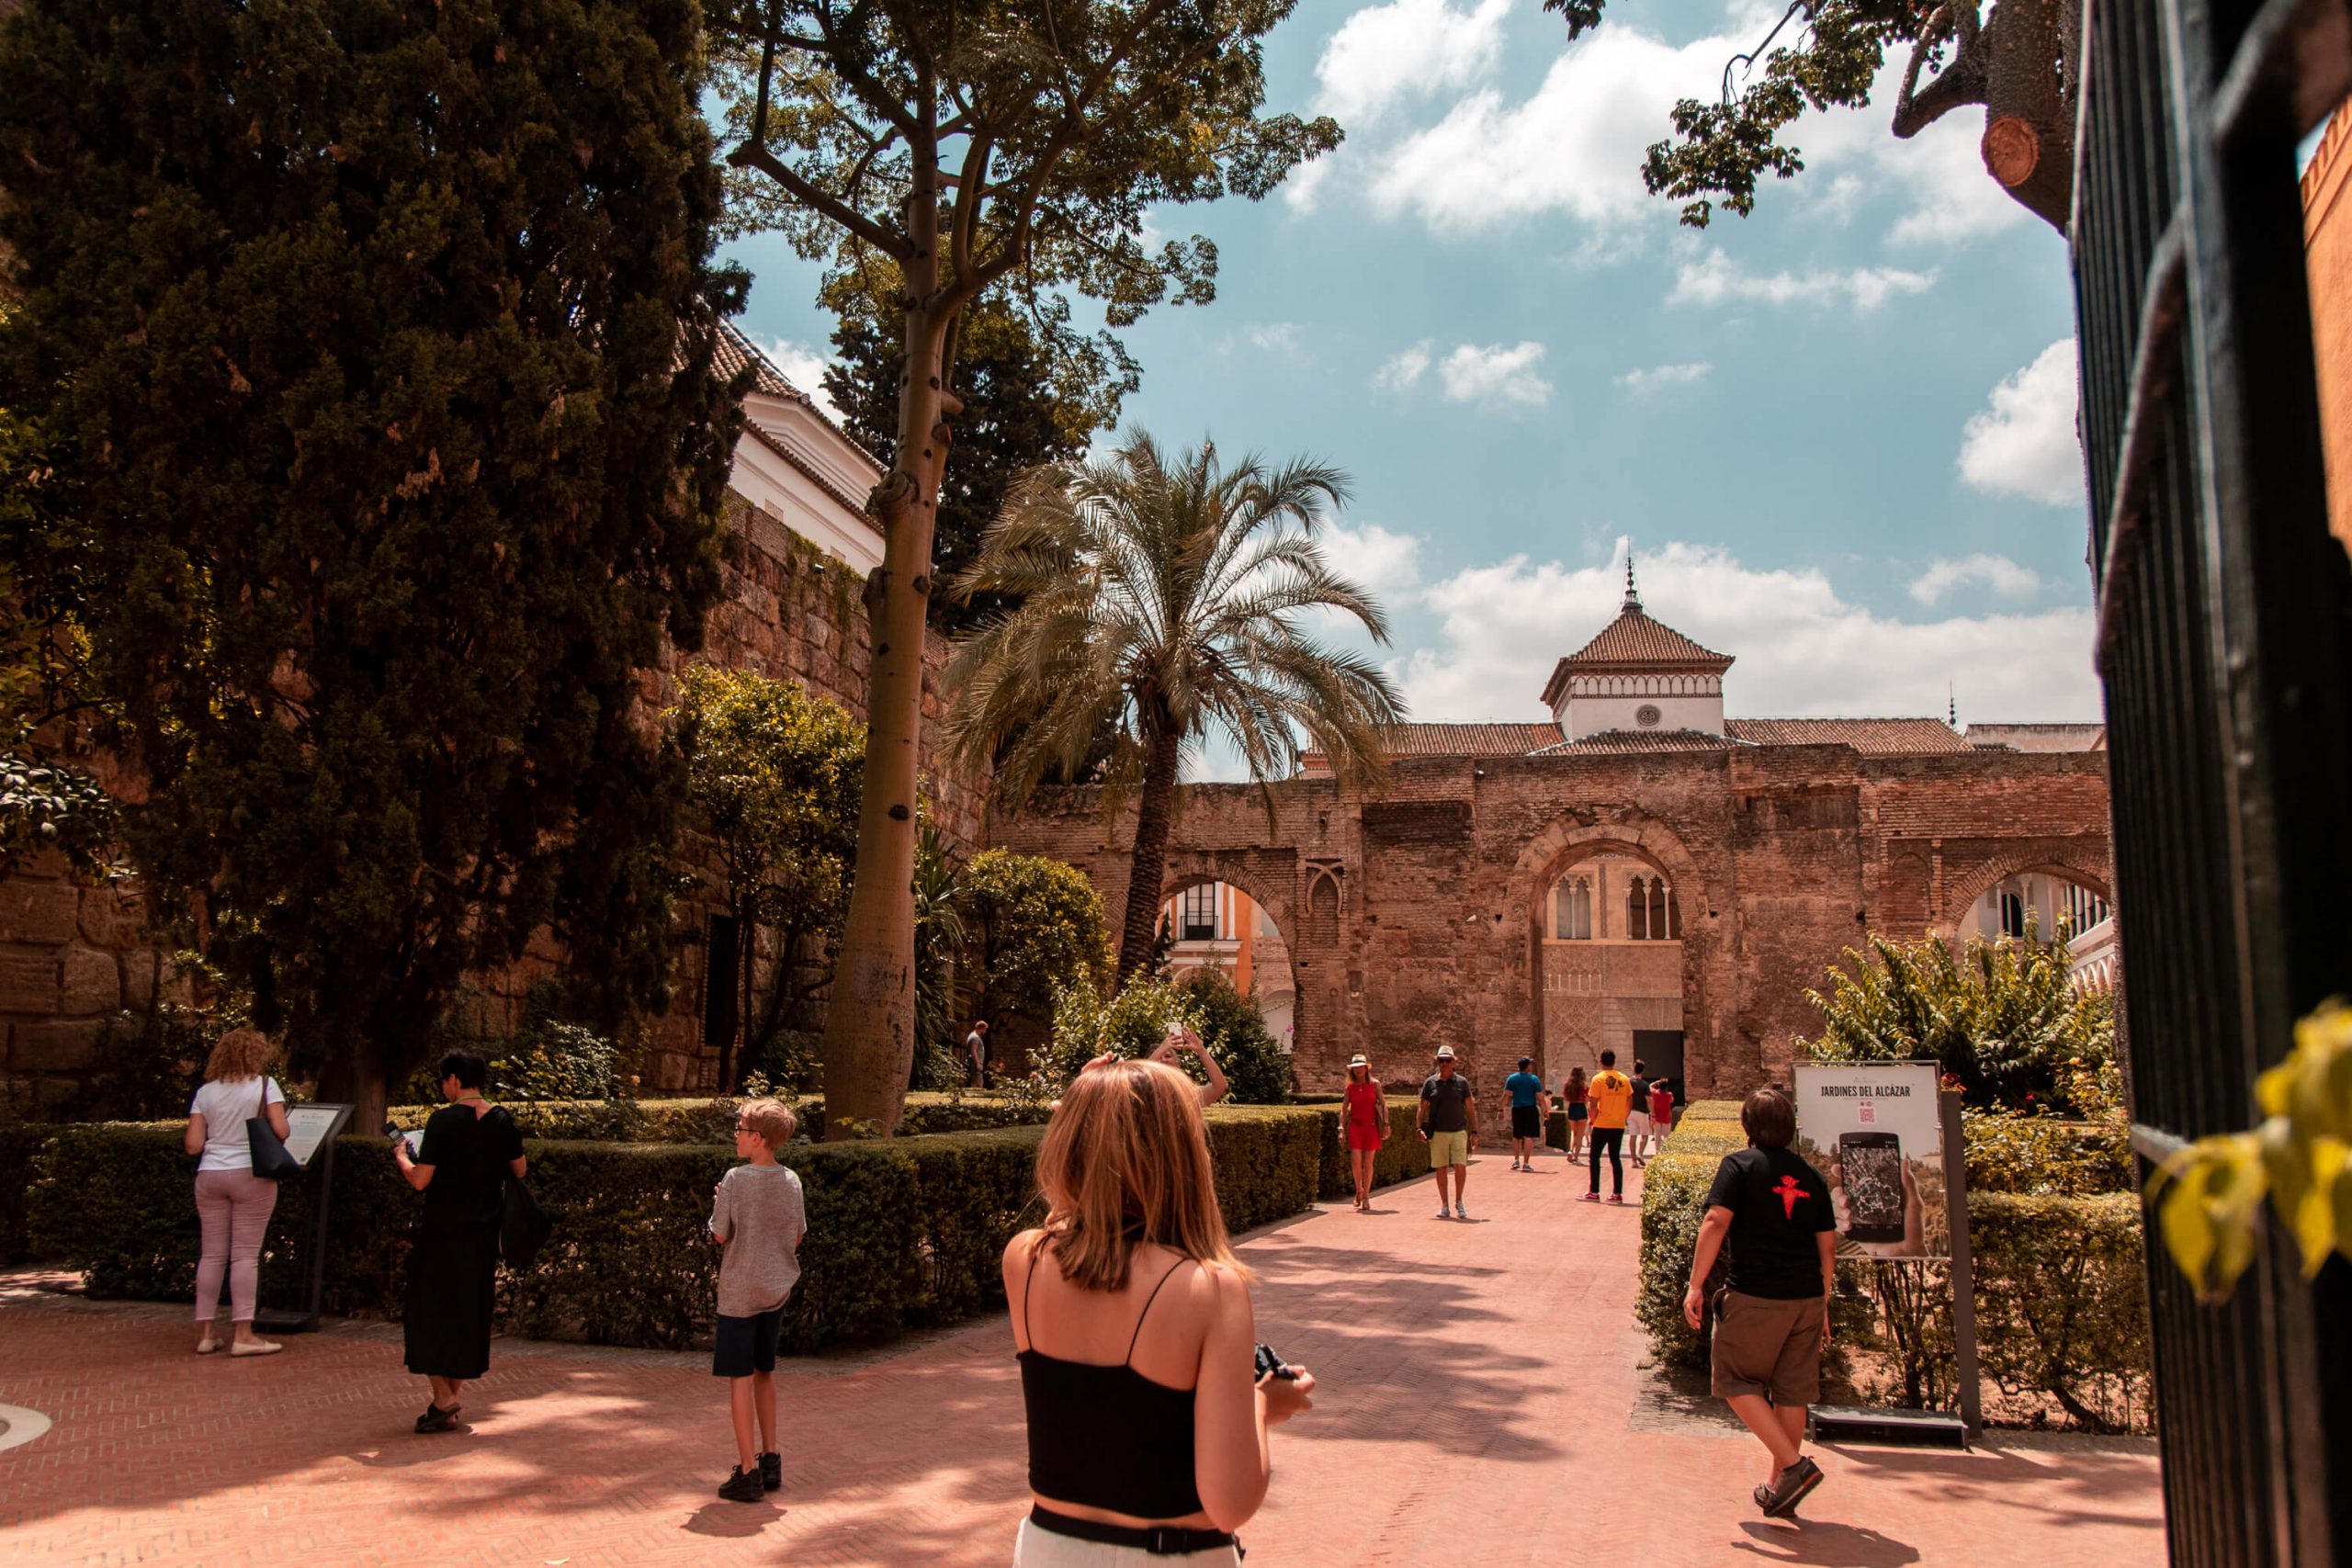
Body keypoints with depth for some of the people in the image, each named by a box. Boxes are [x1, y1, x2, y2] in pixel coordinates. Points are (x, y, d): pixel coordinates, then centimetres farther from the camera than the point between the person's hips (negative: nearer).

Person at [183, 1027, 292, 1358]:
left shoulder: (205, 1092, 7)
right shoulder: (265, 1085, -3)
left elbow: (193, 1145, 4)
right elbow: (280, 1132, -10)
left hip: (209, 1176, 4)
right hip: (250, 1174, -4)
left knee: (212, 1254, 9)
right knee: (245, 1255, -2)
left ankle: (205, 1333, 13)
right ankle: (242, 1334, -3)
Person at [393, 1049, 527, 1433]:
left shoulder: (444, 1120, -14)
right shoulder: (503, 1120, 2)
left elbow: (420, 1180, -14)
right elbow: (519, 1171, 9)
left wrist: (401, 1155, 4)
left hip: (443, 1231, -5)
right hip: (484, 1232, 5)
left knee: (429, 1312, 5)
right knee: (469, 1312, 14)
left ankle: (443, 1397, -3)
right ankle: (456, 1385, 20)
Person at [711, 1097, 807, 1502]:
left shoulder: (736, 1179, -15)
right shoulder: (791, 1180, 0)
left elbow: (720, 1235, -11)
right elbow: (798, 1237, 6)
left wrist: (716, 1204, 5)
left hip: (739, 1292, -5)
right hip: (777, 1288, 6)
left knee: (740, 1378, 1)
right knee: (764, 1373, 18)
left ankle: (747, 1472, 3)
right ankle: (770, 1460, 22)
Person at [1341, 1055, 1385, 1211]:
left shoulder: (1375, 1084, 1)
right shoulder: (1350, 1087, 4)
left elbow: (1384, 1104, 2)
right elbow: (1345, 1109, 7)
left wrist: (1386, 1124, -5)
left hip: (1372, 1126, 0)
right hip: (1355, 1126, 0)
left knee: (1368, 1163, 1)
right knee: (1356, 1161, -10)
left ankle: (1366, 1197, 12)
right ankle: (1359, 1190, 16)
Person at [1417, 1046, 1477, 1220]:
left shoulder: (1462, 1082, 4)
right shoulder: (1430, 1083, 4)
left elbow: (1470, 1109, 6)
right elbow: (1423, 1108, 8)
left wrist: (1474, 1132, 1)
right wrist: (1421, 1129, -4)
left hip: (1458, 1132, 0)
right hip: (1437, 1133, 1)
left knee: (1461, 1167, -10)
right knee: (1441, 1169, 3)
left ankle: (1459, 1202, 9)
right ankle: (1444, 1205, 14)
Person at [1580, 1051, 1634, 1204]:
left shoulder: (1598, 1079, -9)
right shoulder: (1624, 1079, 5)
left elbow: (1593, 1104, -12)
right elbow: (1630, 1104, 7)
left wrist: (1593, 1120, 1)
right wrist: (1623, 1117, 15)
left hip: (1602, 1125, -4)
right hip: (1619, 1125, 4)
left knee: (1595, 1158, 4)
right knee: (1616, 1158, 10)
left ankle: (1594, 1193, 2)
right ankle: (1617, 1193, 8)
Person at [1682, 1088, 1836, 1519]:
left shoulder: (1740, 1165, -4)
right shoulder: (1811, 1175, 11)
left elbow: (1716, 1222, -16)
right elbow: (1827, 1245, 13)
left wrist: (1696, 1286, -12)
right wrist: (1822, 1306, 21)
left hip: (1756, 1297, -5)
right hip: (1807, 1298, 6)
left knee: (1738, 1382, 8)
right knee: (1791, 1391, 13)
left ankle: (1794, 1465, -3)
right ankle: (1778, 1485, 21)